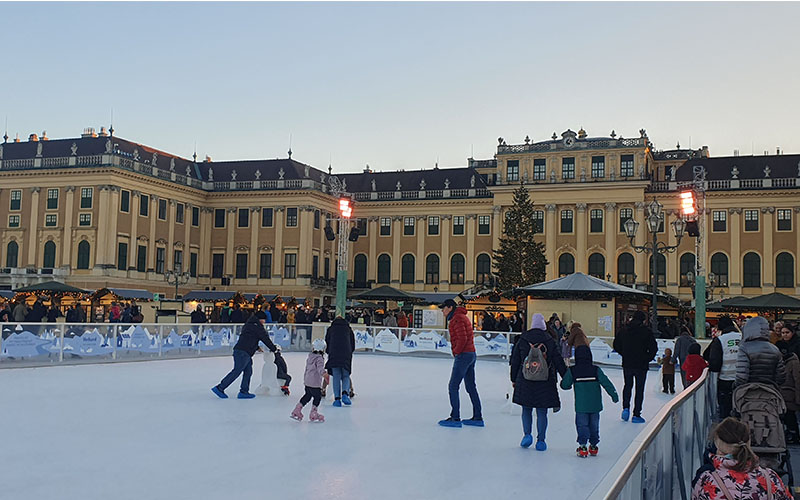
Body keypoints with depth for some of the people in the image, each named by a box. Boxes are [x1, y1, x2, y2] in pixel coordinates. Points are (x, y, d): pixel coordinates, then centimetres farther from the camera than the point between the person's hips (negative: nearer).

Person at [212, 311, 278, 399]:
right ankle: (219, 388, -7)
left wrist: (257, 347, 29)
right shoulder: (257, 326, -5)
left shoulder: (248, 325, 23)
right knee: (236, 371, -9)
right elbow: (265, 339, -2)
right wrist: (274, 349, 10)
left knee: (248, 371, 11)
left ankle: (243, 391, 9)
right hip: (243, 353, -10)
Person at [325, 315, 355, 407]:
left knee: (336, 377, 4)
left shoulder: (330, 329, 17)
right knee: (346, 376, 7)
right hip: (346, 356, 0)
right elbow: (353, 345, 17)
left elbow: (326, 343, 14)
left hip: (334, 355, 0)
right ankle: (345, 393, -18)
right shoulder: (348, 329, 18)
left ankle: (337, 398, -6)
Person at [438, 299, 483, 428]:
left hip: (463, 355, -10)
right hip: (471, 354, 10)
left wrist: (456, 352, -11)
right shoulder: (462, 317, 18)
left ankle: (455, 418, -6)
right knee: (471, 387, 12)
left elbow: (462, 338, -22)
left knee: (453, 387, -6)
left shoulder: (457, 319, -13)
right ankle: (478, 418, 15)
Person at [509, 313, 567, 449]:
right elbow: (558, 361, 0)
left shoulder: (522, 340, 0)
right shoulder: (549, 341, -2)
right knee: (542, 412, 6)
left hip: (525, 381, 1)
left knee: (526, 410, 15)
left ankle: (527, 434, 2)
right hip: (545, 382, 0)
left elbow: (515, 361, 5)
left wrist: (514, 379, 15)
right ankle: (540, 440, 6)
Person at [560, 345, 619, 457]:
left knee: (582, 425, 7)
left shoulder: (572, 370, -6)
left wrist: (569, 385, 23)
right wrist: (614, 394, 2)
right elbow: (606, 383, -5)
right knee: (594, 425, 15)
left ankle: (582, 446, 0)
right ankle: (593, 446, 23)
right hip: (595, 405, 2)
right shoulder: (595, 370, -3)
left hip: (581, 405, -2)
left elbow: (564, 385, 1)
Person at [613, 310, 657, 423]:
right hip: (641, 365, -3)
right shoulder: (646, 331, -9)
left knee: (628, 386, 21)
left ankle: (626, 408, 5)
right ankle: (636, 415, 6)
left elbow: (616, 345, 8)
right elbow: (653, 347, -14)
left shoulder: (624, 331, 3)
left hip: (627, 364, 3)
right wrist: (648, 358, 1)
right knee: (639, 389, 5)